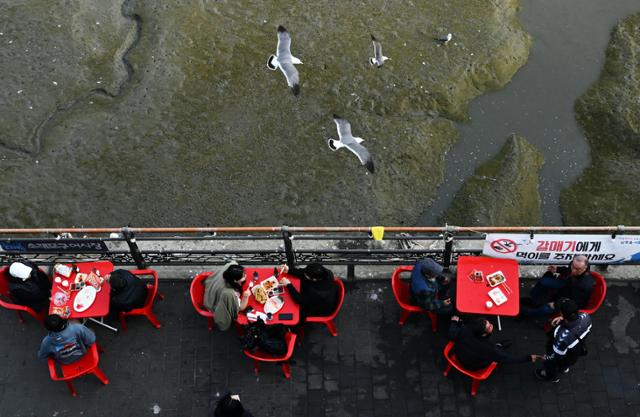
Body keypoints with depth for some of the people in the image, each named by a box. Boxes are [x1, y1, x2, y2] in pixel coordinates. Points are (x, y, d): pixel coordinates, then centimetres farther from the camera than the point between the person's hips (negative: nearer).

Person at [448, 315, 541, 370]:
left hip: (459, 355, 3)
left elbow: (452, 336, -13)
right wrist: (529, 358, -22)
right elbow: (508, 358, -28)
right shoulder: (489, 349, -41)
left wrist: (454, 322, 5)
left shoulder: (465, 330, -33)